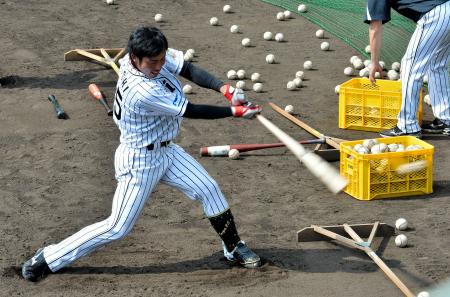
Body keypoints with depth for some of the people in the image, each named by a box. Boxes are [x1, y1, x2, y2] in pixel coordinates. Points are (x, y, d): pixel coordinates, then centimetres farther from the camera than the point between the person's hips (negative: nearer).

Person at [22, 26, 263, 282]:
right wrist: (235, 112, -19)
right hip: (141, 160, -8)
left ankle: (234, 248, 28)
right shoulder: (141, 92, -34)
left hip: (167, 150, 8)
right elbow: (191, 111, -26)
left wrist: (225, 88, -28)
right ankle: (46, 260, 8)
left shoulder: (152, 57, -12)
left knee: (209, 190, 9)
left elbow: (189, 70, -13)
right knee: (118, 228, -2)